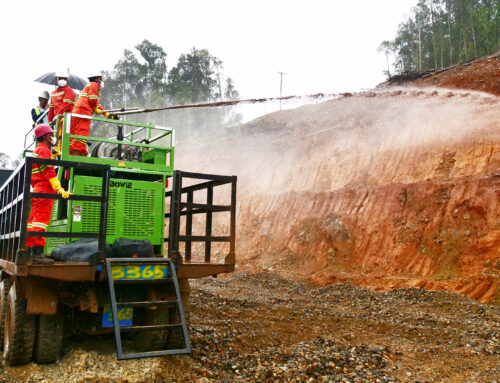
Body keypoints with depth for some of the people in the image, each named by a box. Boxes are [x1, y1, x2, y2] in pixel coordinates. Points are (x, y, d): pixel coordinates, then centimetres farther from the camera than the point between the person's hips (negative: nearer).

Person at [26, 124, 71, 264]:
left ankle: (28, 250, 12)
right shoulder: (43, 149, -6)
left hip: (38, 190, 11)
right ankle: (37, 252, -21)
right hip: (44, 189, -11)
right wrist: (59, 189, -24)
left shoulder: (38, 150, 27)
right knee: (41, 220, -15)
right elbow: (49, 171, -18)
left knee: (33, 221, 9)